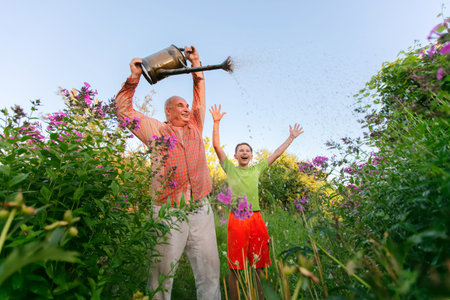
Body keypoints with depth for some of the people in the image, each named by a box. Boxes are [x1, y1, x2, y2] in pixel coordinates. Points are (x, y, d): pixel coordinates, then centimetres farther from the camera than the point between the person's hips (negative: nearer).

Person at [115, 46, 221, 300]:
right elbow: (124, 109, 10)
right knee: (163, 272, 9)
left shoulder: (195, 127, 16)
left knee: (210, 270, 9)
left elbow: (200, 95, 22)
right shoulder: (155, 131, 8)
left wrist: (196, 64, 20)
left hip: (201, 210, 3)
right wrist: (134, 78, 3)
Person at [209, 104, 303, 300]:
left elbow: (277, 153, 19)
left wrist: (292, 137, 24)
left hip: (256, 218, 3)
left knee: (259, 265, 12)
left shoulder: (257, 169, 14)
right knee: (235, 266, 5)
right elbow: (216, 146, -2)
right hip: (236, 219, -3)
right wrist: (216, 122, -7)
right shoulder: (230, 169, 6)